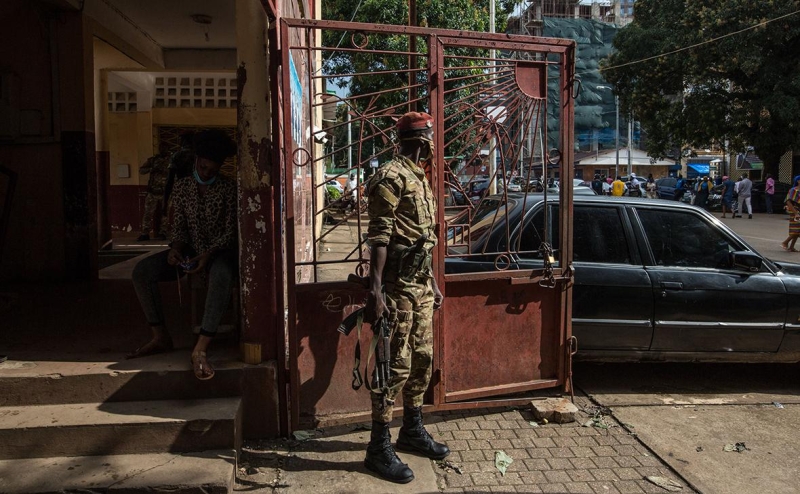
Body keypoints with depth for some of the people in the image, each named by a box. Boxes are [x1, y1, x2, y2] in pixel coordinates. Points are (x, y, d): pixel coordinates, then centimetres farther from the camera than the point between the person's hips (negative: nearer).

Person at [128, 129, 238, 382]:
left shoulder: (229, 188, -5)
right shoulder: (181, 187, 7)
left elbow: (231, 231, -9)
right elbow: (179, 228, 7)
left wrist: (208, 254, -24)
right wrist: (175, 248, -16)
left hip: (219, 251, -4)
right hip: (190, 250, 5)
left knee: (222, 275, -41)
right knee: (142, 270, -19)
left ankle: (200, 349, -42)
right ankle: (160, 337, -11)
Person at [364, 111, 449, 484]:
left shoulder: (419, 178, 18)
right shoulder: (392, 176, -12)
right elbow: (379, 238, -19)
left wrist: (433, 283, 22)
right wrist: (375, 290, -24)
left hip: (421, 282, 9)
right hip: (398, 284, -9)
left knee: (422, 358, 15)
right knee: (396, 364, -5)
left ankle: (412, 431, 30)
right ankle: (379, 447, 7)